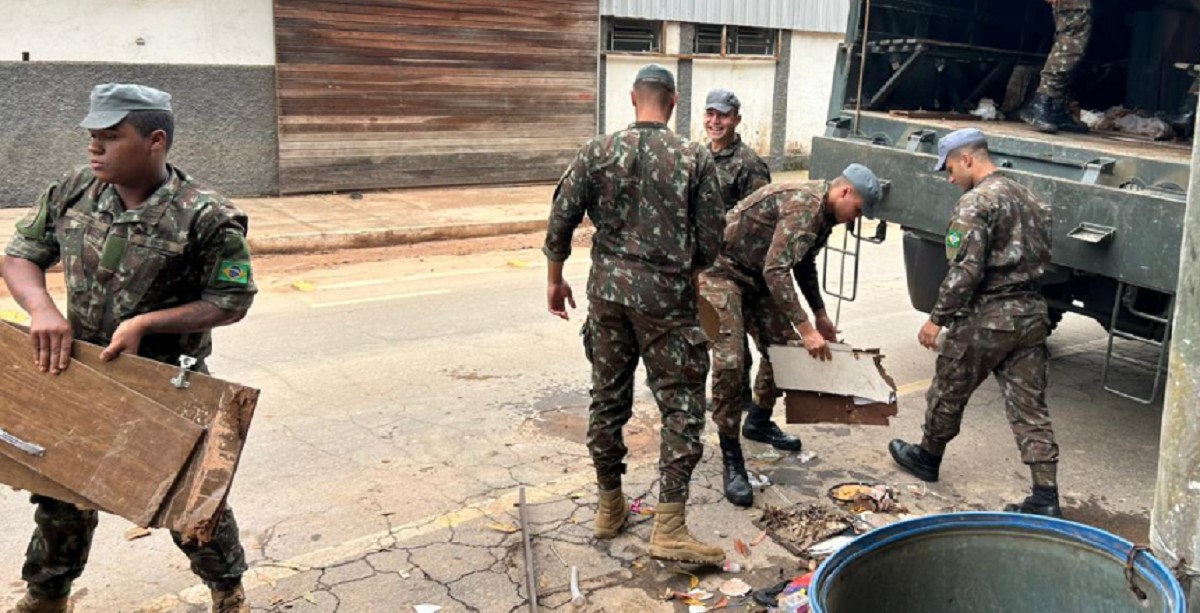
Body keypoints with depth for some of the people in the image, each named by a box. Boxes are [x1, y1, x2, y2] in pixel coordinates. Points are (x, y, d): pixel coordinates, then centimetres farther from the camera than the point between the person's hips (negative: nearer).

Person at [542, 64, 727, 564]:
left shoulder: (598, 152, 0)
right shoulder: (695, 158, -4)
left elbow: (560, 222, -1)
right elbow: (710, 240, -2)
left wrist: (556, 280, 13)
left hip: (608, 292, 3)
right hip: (667, 298, -3)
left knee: (608, 398, 14)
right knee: (681, 405, 4)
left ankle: (609, 508, 27)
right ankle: (669, 526, 1)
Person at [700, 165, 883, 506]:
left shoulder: (824, 213, 6)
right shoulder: (804, 204, -25)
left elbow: (805, 263, 22)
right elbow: (776, 270, -32)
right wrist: (806, 329, -31)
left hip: (757, 278, 10)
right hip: (723, 271, -10)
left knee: (784, 346, 8)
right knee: (730, 361, -20)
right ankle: (732, 460, -10)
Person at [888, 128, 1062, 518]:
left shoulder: (976, 202, -14)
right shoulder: (1030, 199, 14)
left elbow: (965, 270, -20)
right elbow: (1042, 258, 18)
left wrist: (937, 318, -14)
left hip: (987, 316, -8)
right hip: (1032, 312, 8)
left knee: (948, 393, 14)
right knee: (1030, 408, 6)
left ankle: (928, 457, 34)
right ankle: (1046, 500, 3)